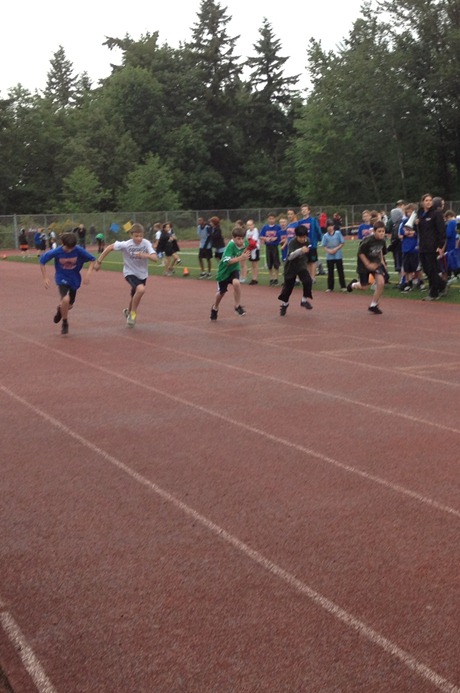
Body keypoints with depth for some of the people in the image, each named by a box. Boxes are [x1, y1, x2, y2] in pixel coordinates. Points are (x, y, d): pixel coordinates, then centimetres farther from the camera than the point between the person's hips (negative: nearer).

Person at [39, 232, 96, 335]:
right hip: (62, 279, -2)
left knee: (69, 305, 15)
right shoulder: (57, 252, -22)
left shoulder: (79, 250, -22)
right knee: (66, 299, -27)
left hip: (75, 279, 3)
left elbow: (92, 259, -10)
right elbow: (42, 260, -8)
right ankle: (64, 323, -2)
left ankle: (60, 309, 54)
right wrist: (45, 278, -10)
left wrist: (88, 273, -23)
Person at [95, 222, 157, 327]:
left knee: (135, 297, 19)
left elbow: (155, 258, -24)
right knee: (141, 289, -31)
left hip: (142, 274, 4)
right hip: (130, 272, -4)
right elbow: (110, 247, -12)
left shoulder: (146, 243, -16)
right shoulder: (126, 245, -21)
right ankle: (133, 313, -10)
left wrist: (146, 255, -44)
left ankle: (128, 312, 52)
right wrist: (99, 261, -11)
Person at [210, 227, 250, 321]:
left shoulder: (245, 243, -14)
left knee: (236, 283, -29)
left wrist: (246, 253, -12)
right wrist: (241, 257, -45)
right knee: (221, 292, 13)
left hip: (234, 269, 3)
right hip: (224, 270, -3)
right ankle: (215, 308, 44)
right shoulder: (230, 245, -30)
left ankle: (237, 306, -8)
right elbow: (227, 261, -38)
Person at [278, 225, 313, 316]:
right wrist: (301, 250, -55)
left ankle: (304, 300, -1)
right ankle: (284, 304, 32)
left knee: (308, 281, -21)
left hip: (302, 266, 3)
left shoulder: (307, 241, -8)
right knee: (288, 286, 6)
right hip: (291, 267, -3)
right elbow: (290, 256, -40)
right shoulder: (292, 243, -24)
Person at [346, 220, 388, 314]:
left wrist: (382, 261, 5)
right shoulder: (368, 241, -26)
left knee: (381, 283, -16)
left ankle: (373, 305, 2)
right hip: (364, 264, -4)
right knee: (363, 287, 7)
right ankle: (354, 284, 46)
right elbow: (360, 253, -17)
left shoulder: (382, 240, -9)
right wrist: (368, 264, -20)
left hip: (376, 263, 4)